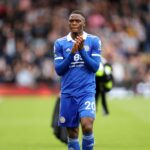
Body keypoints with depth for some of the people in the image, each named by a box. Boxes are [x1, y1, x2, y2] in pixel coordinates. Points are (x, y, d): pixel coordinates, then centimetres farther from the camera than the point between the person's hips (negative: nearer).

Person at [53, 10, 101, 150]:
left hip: (87, 91, -2)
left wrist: (82, 50, -15)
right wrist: (72, 52, -13)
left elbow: (95, 67, -5)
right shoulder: (60, 43, 5)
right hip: (68, 93, 2)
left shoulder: (93, 41, 1)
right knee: (72, 133, 5)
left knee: (87, 126, -21)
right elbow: (58, 70, -1)